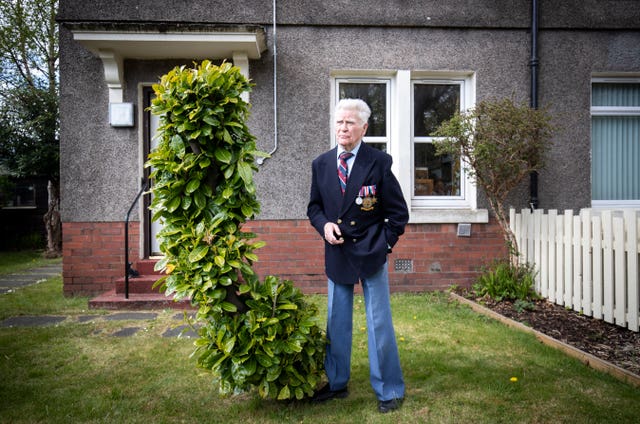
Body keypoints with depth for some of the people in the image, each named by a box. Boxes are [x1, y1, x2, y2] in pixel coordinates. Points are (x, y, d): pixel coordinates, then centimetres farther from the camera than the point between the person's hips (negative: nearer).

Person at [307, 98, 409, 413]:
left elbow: (398, 212, -2)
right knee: (336, 323, 13)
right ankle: (336, 383, 30)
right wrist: (324, 225, -8)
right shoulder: (321, 164, 4)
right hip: (336, 254, 4)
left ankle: (390, 390, 20)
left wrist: (385, 244, -8)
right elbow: (314, 207, 12)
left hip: (371, 255, -3)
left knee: (379, 324, 3)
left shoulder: (379, 162, -6)